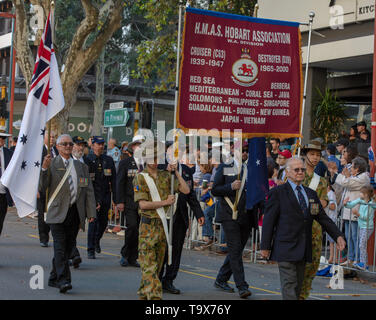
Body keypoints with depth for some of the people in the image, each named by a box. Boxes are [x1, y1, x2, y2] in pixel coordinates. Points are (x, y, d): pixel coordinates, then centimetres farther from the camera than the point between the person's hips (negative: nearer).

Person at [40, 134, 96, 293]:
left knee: (68, 247, 7)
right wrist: (44, 169, -20)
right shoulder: (51, 164, 3)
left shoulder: (81, 166, 16)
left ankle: (54, 278, 20)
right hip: (58, 212, -4)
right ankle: (63, 280, -15)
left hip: (75, 212, 4)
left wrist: (91, 213, 3)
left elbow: (88, 191, 13)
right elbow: (42, 188, -5)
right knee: (60, 246, -12)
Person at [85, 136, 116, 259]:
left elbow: (113, 180, 9)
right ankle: (91, 250, -1)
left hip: (106, 195, 4)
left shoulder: (109, 160, 8)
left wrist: (115, 198, 2)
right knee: (93, 221, -9)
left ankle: (97, 240, 39)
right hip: (93, 195, -4)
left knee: (103, 221, 11)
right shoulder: (87, 160, -2)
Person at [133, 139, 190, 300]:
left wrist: (176, 172, -2)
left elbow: (186, 190, 4)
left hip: (163, 225, 5)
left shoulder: (166, 176, 9)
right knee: (149, 264, -10)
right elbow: (143, 204, -13)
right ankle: (154, 295, -15)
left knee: (157, 263, 11)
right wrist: (165, 202, -11)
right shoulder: (140, 178, -4)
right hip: (148, 225, -5)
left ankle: (143, 293, 22)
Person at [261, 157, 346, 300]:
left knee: (298, 285, 9)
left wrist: (338, 236, 2)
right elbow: (269, 220, -4)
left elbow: (323, 218, 15)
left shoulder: (311, 194, 16)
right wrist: (265, 246, -7)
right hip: (286, 248, -6)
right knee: (289, 285, -11)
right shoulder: (277, 192, -2)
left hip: (303, 250, 6)